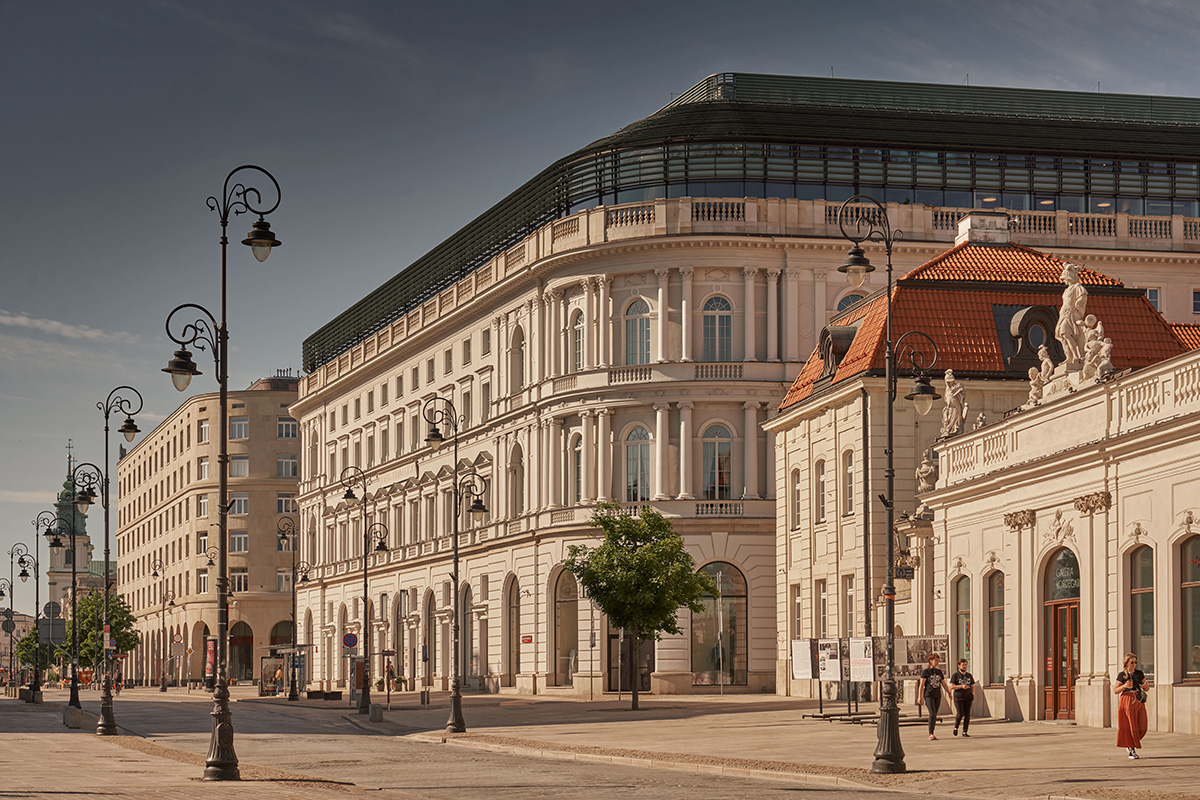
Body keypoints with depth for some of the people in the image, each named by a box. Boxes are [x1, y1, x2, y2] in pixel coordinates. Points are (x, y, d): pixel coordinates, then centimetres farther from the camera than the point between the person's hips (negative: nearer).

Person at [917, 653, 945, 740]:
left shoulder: (939, 672, 13)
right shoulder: (926, 672, -3)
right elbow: (921, 685, -5)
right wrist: (920, 697, -10)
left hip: (937, 696, 5)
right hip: (928, 695, -5)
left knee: (935, 715, 6)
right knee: (932, 714, -16)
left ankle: (931, 734, 13)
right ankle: (930, 734, -14)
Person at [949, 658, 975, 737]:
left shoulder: (969, 675, 15)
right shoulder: (955, 675, 1)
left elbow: (972, 686, 19)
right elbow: (952, 686, -7)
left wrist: (973, 694, 1)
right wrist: (961, 686, -19)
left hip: (968, 698, 4)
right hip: (958, 697, -4)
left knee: (967, 714, -1)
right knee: (960, 714, -10)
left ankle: (965, 732, 3)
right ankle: (956, 728, 16)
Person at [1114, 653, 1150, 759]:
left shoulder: (1140, 673, 12)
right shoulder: (1122, 675, 2)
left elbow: (1147, 688, 18)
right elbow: (1115, 691, 3)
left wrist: (1146, 685, -6)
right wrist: (1124, 686, -15)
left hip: (1139, 702, 4)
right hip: (1127, 701, -4)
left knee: (1142, 727, -3)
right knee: (1132, 726, -7)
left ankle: (1129, 745, 21)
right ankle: (1132, 750, 2)